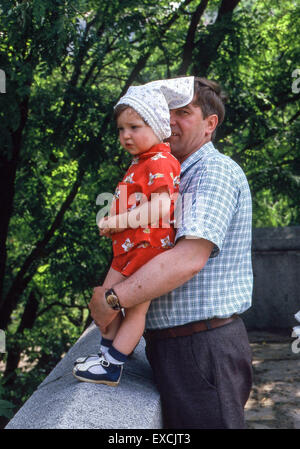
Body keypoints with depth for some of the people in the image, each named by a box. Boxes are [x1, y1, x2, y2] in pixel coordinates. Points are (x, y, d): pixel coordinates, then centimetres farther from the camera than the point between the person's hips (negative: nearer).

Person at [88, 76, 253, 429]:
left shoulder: (217, 172, -14)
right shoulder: (180, 177, 20)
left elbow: (189, 258, -28)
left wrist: (111, 300, -22)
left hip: (203, 347, -10)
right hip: (171, 345, 10)